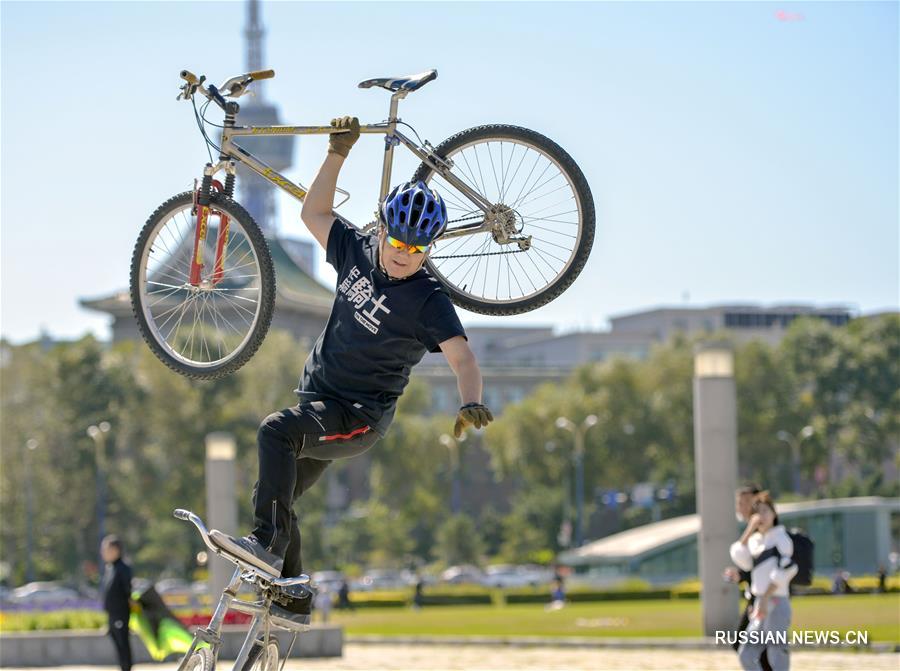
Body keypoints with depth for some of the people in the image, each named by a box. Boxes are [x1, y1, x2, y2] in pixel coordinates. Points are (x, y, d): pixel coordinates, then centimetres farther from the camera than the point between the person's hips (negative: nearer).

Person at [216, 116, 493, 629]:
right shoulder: (358, 252, 3)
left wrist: (471, 404, -44)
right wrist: (338, 154, 4)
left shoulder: (428, 299, -15)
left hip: (360, 416, -8)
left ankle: (268, 544, -33)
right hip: (319, 399, 8)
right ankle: (293, 602, 25)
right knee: (279, 493, 12)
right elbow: (315, 213, 14)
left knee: (277, 430, -32)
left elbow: (461, 355, -25)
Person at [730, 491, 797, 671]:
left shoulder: (780, 537, -4)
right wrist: (749, 530, -4)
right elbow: (742, 561, -1)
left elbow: (783, 570, -13)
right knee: (746, 655, 7)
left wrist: (765, 598, -17)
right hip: (760, 603, 8)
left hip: (776, 604, -8)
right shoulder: (754, 540, 16)